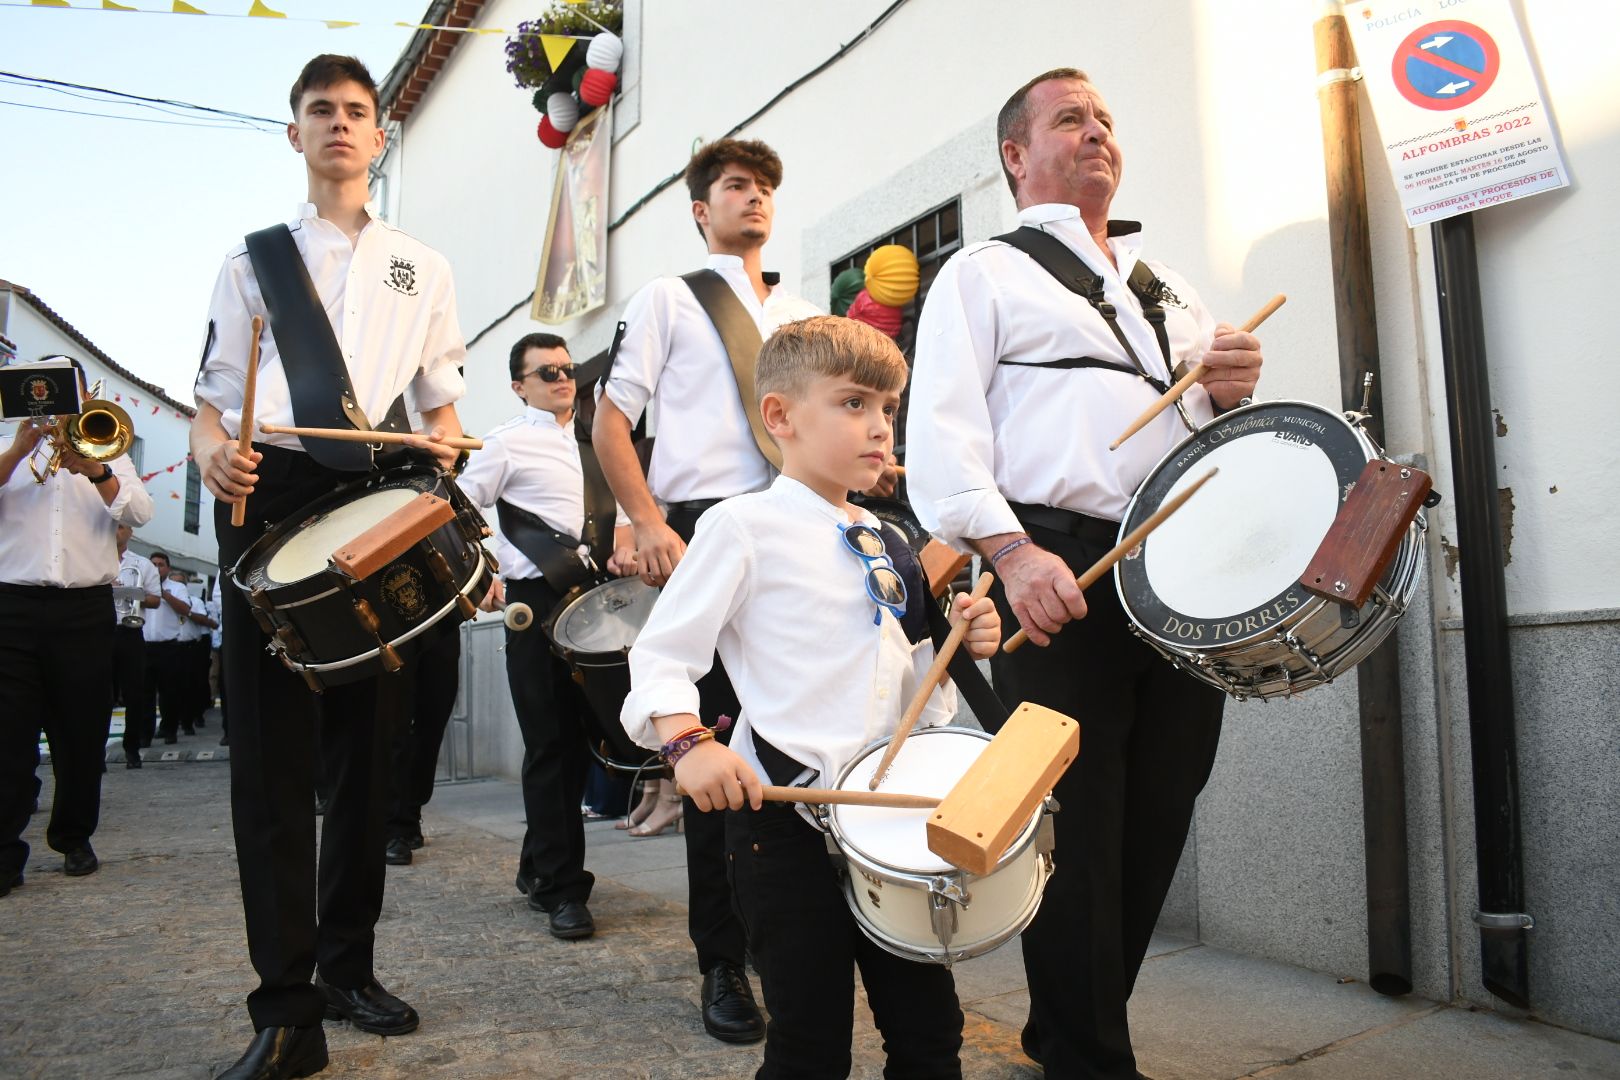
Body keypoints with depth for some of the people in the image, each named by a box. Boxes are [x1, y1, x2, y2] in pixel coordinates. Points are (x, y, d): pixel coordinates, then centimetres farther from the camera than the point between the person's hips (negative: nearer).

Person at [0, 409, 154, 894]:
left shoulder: (106, 456, 15)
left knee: (82, 733, 5)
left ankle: (74, 838, 18)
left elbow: (140, 512, -2)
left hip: (85, 609, 0)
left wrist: (91, 468, -16)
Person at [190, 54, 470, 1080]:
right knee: (273, 752, -6)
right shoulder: (253, 260, 16)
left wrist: (443, 443, -5)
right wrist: (213, 448, -11)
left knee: (371, 743, 6)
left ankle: (350, 966, 21)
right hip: (269, 496, -1)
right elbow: (213, 398, 11)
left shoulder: (423, 266, 19)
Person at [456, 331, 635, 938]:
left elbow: (617, 507, 25)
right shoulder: (507, 444, 1)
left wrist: (622, 547, 6)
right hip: (536, 600, -5)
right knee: (551, 744, -4)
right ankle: (562, 890, 4)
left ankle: (539, 867, 27)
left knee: (577, 736, 10)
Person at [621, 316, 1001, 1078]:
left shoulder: (883, 541, 13)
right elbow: (659, 656, -10)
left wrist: (958, 644, 2)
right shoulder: (744, 525, -7)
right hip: (786, 816, -6)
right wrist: (688, 742, -26)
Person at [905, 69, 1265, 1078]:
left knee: (1157, 818, 9)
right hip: (1058, 573, -6)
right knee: (1077, 824, -4)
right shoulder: (985, 274, 9)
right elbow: (943, 432, -5)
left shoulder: (1169, 285, 27)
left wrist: (1234, 391, 4)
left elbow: (1218, 424, 28)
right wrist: (1011, 550, -21)